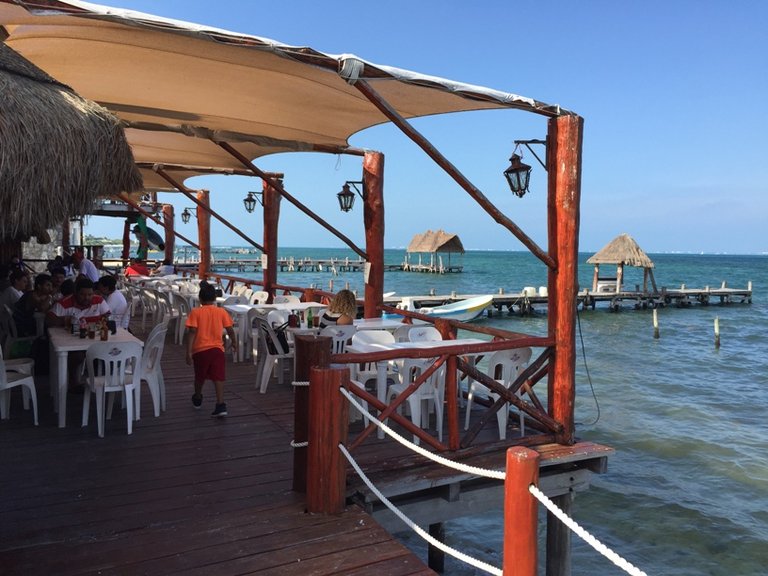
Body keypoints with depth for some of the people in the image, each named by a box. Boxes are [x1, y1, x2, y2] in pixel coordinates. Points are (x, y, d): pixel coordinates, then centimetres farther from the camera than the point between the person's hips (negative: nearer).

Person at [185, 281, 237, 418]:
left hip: (200, 350, 0)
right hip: (217, 349, 0)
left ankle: (197, 399, 41)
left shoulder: (195, 312, -4)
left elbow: (192, 332, -11)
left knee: (200, 377, 19)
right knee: (218, 378, -2)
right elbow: (230, 330, 4)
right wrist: (234, 342, 23)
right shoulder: (222, 312, 2)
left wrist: (188, 352, -10)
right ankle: (221, 405, -14)